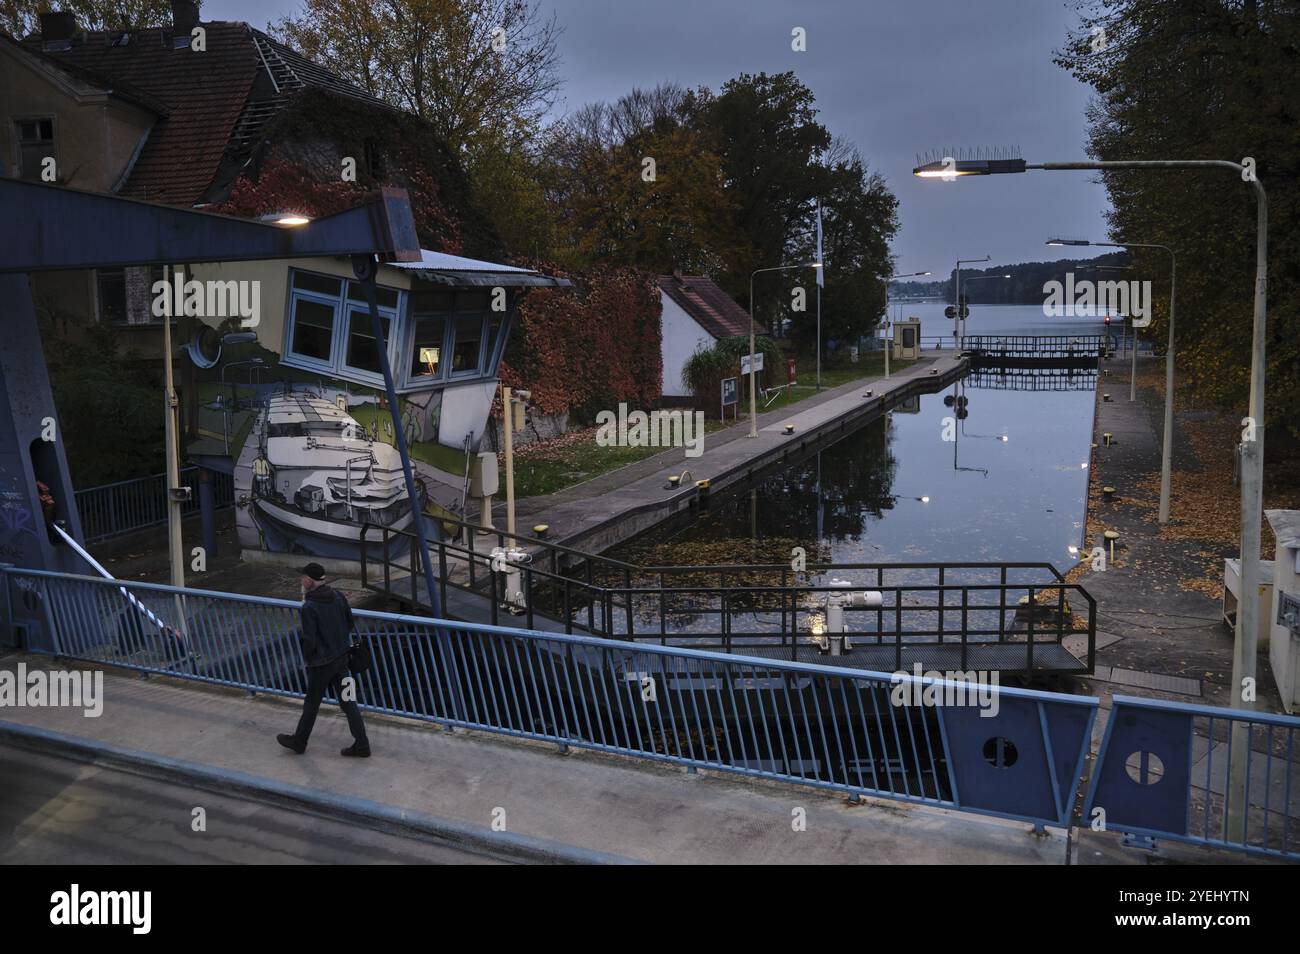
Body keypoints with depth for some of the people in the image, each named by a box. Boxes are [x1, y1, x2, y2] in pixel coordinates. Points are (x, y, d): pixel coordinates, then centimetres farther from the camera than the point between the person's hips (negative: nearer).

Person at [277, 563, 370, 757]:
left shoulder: (309, 607, -22)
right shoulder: (338, 596, -1)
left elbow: (309, 640, -21)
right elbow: (350, 623, 9)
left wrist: (306, 658, -3)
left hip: (321, 663, -6)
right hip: (341, 657, 6)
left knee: (312, 703, 13)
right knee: (347, 701, 11)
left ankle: (299, 741, 33)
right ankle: (361, 744, 12)